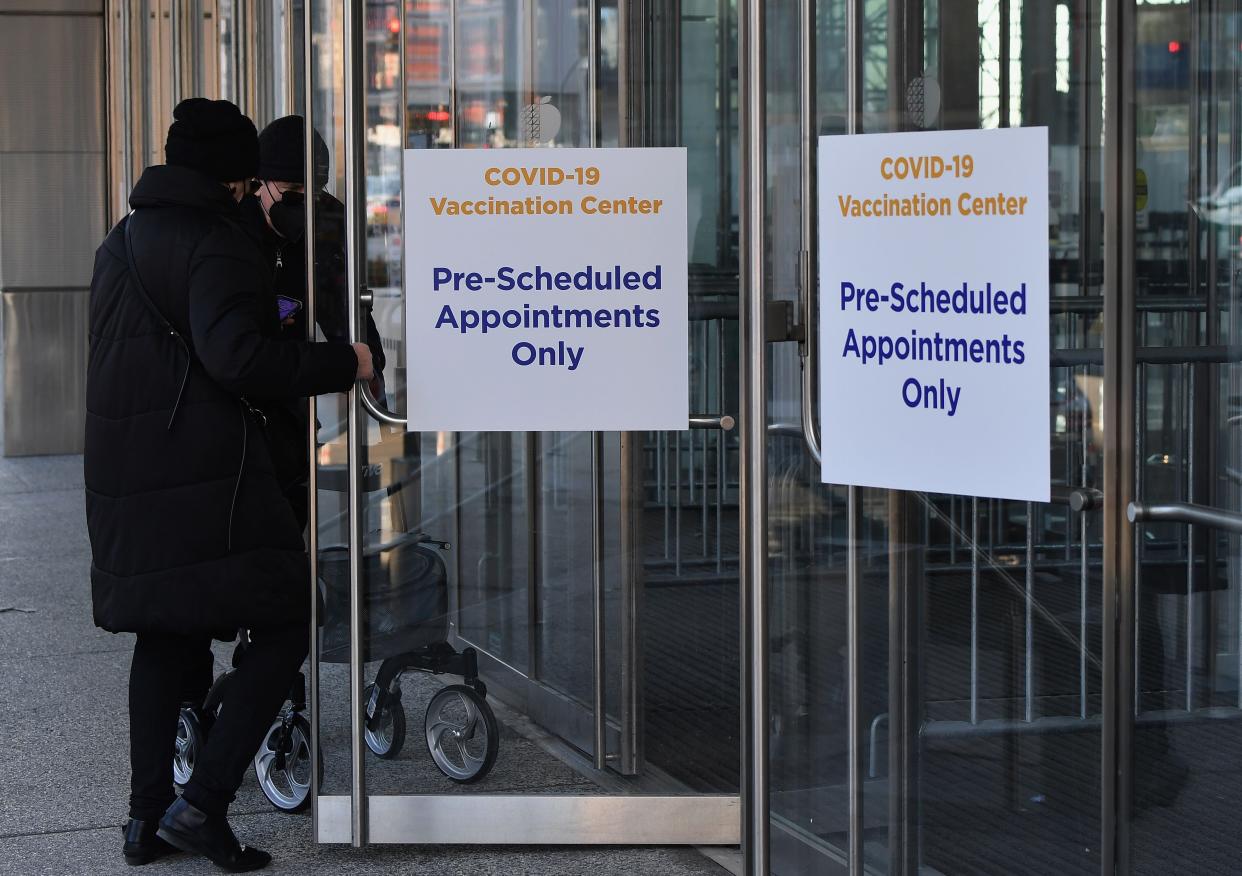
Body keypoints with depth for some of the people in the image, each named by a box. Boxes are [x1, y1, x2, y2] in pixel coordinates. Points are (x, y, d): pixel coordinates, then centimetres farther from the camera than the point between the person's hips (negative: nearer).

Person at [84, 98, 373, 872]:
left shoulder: (122, 242, 18)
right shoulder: (216, 245, -11)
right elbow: (238, 359, -23)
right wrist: (341, 364, -13)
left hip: (125, 475, 9)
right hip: (208, 476, -9)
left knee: (164, 637, 17)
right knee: (283, 627, -2)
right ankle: (204, 801, -10)